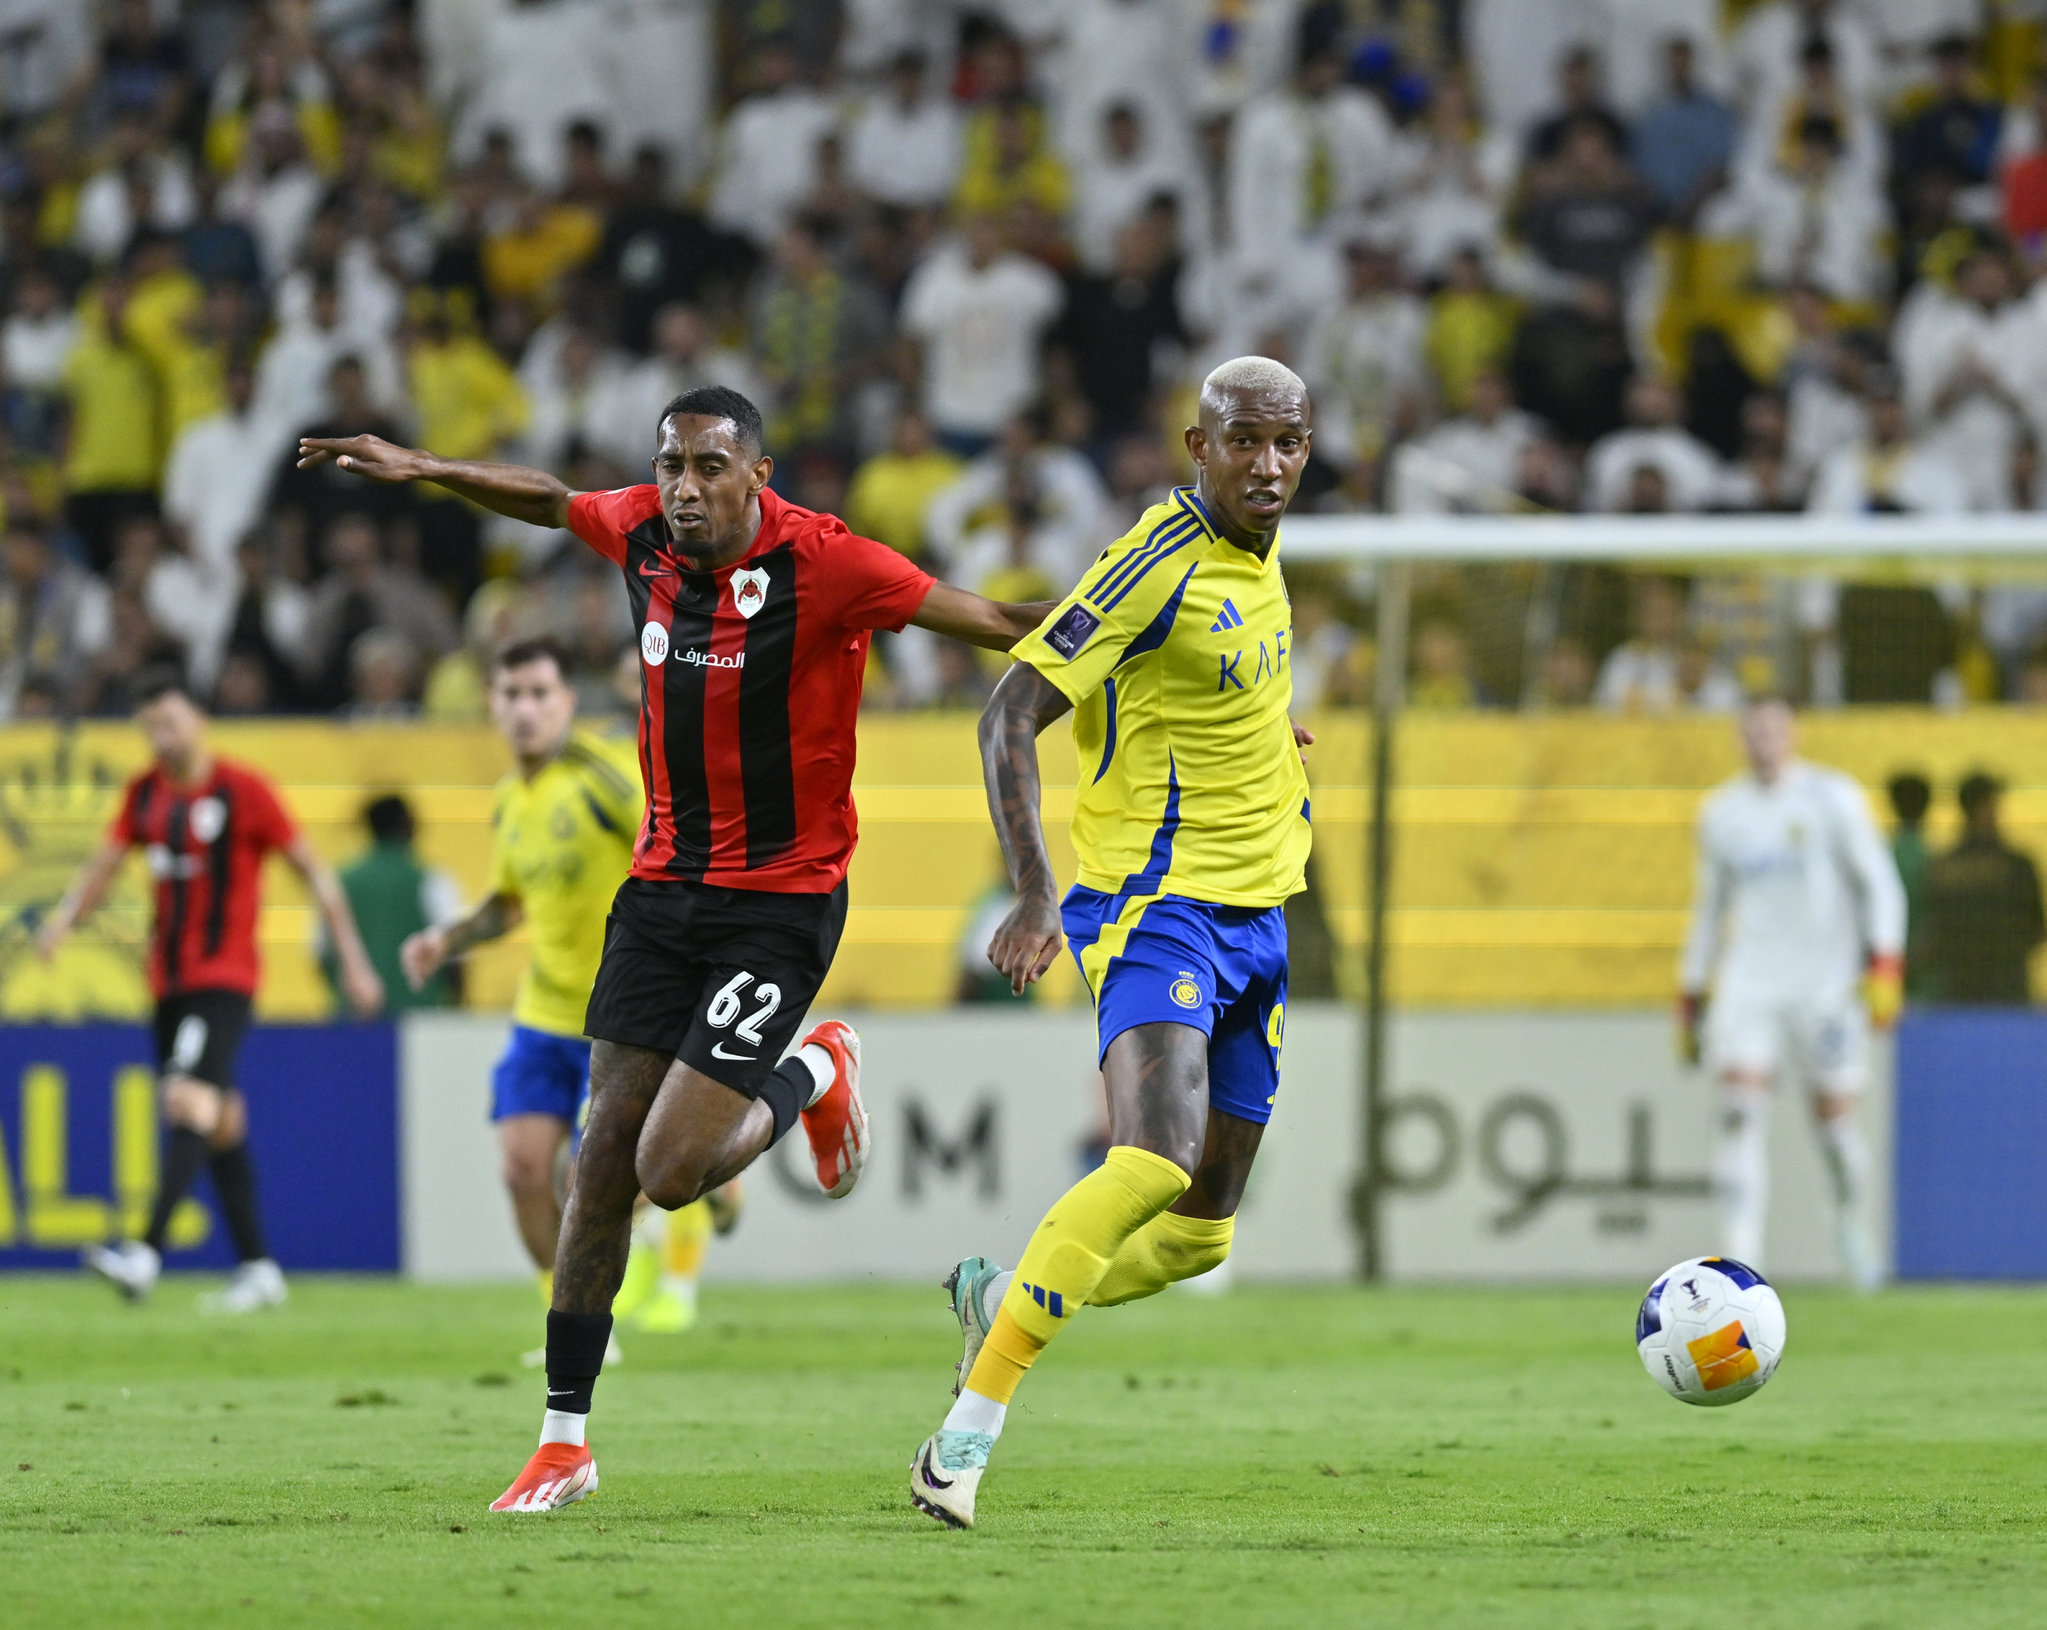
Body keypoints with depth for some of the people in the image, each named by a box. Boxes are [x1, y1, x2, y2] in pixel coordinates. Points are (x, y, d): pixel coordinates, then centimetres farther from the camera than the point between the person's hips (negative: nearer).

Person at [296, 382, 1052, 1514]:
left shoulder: (821, 564, -19)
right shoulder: (643, 532, -2)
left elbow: (996, 624, -16)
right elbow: (552, 500, 21)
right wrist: (418, 469, 23)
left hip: (783, 900, -5)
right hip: (665, 884, 5)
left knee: (672, 1173, -13)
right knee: (604, 1156, 1)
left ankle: (815, 1076, 19)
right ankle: (564, 1440, 9)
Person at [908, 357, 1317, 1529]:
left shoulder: (1261, 556, 10)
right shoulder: (1161, 561, -16)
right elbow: (1012, 715, -20)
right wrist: (1034, 893, -29)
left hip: (1255, 915, 8)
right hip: (1155, 904, -8)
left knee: (1202, 1233, 9)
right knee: (1156, 1162, -28)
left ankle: (1001, 1298, 34)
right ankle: (970, 1430, -26)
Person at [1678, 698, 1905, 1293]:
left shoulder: (1832, 797, -1)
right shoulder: (1721, 812, 11)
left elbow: (1880, 884, -2)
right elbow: (1711, 904, 21)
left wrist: (1884, 969, -14)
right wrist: (1690, 994, 20)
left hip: (1826, 977, -2)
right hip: (1749, 978, 3)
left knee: (1834, 1113, 1)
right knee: (1741, 1109, -14)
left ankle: (1852, 1220, 29)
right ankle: (1740, 1256, -19)